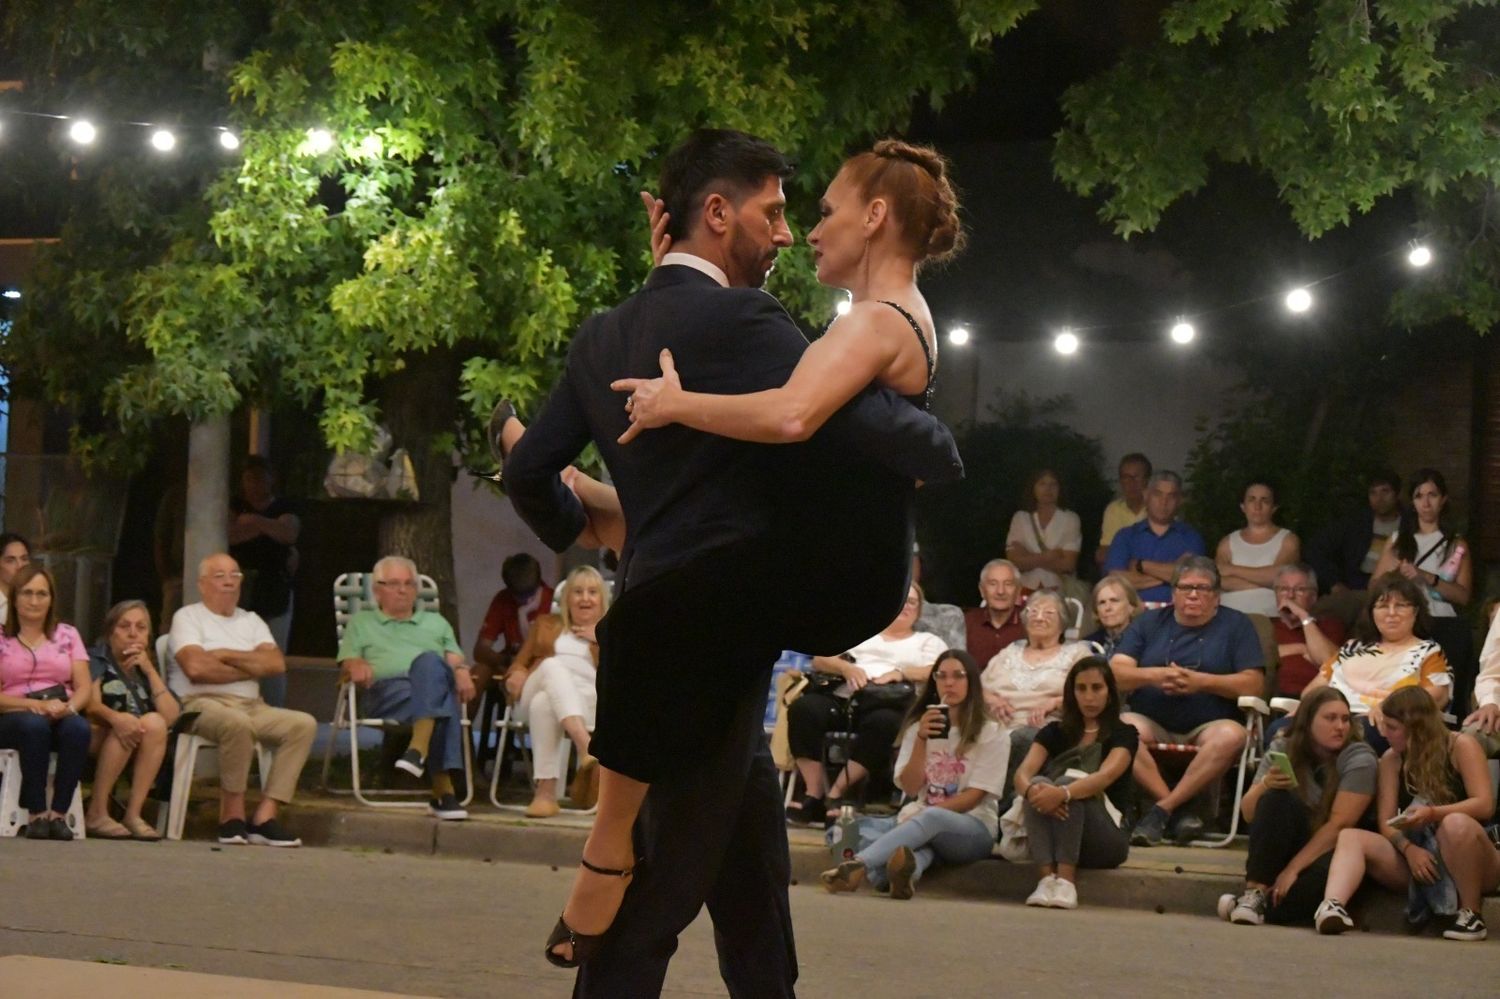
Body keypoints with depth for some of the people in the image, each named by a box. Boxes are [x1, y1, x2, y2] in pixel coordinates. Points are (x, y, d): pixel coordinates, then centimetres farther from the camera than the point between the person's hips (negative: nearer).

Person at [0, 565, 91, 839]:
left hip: (61, 715, 2)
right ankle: (36, 814, -33)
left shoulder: (67, 634, 15)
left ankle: (58, 814, -31)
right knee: (34, 725, -39)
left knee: (78, 728, -34)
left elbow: (84, 687, 7)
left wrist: (69, 707, -16)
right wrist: (35, 705, -19)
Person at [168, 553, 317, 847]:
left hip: (251, 706, 6)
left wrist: (225, 655, -5)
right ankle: (232, 817, -25)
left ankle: (264, 817, -25)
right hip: (201, 705, -6)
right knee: (237, 722, -39)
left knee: (303, 724, -19)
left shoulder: (251, 621, 23)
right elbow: (195, 667, -13)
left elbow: (276, 664, 4)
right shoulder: (188, 617, 6)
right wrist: (251, 668, -1)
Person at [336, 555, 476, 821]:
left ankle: (419, 748, -57)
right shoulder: (361, 623, 33)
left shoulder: (436, 622, 38)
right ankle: (444, 790, -55)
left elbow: (455, 660, 23)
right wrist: (357, 667, -8)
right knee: (437, 700, -40)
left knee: (429, 662, -41)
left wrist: (462, 674, -3)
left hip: (437, 682, 1)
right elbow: (347, 664, 17)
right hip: (387, 691, -1)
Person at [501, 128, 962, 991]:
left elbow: (530, 471, 15)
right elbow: (867, 426, -23)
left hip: (671, 637, 9)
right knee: (658, 899, -3)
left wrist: (580, 528, 35)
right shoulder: (737, 320, -14)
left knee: (751, 883, 17)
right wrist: (940, 447, -2)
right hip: (714, 644, -9)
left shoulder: (607, 337, 11)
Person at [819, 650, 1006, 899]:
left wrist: (921, 815, -16)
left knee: (930, 819, -39)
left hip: (972, 828, -4)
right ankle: (910, 869, -61)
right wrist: (921, 740, -12)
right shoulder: (918, 727, 15)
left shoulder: (990, 735, 5)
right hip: (919, 818, 4)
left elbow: (974, 796, -5)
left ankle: (857, 865, -64)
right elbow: (910, 787, 4)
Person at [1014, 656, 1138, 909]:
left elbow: (1105, 776, -22)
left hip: (1106, 839, -3)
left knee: (1068, 783, -30)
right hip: (1053, 838, 3)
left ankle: (1066, 881, -39)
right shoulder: (1055, 732, 9)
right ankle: (1047, 877, -40)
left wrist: (1062, 793, -43)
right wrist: (1032, 790, -35)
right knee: (1039, 784, -26)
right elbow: (1023, 773, -9)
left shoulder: (1123, 734, -1)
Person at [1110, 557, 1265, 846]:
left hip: (1208, 727, -1)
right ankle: (1180, 810, -31)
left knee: (1232, 735, -36)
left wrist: (1201, 681, -13)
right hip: (1151, 723, 1)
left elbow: (1254, 684, -2)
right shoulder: (1150, 622, 16)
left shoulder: (1236, 625, 10)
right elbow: (1116, 673, 5)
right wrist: (1153, 675, -14)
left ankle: (1162, 810, -30)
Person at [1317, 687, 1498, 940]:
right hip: (1418, 856, 5)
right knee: (1349, 837, -17)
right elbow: (1386, 822, -2)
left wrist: (1433, 813, -32)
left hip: (1467, 860, -5)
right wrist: (1409, 849, -23)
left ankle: (1471, 913, -21)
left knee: (1456, 824, -38)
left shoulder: (1461, 747, -7)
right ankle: (1332, 907, -47)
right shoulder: (1392, 760, 5)